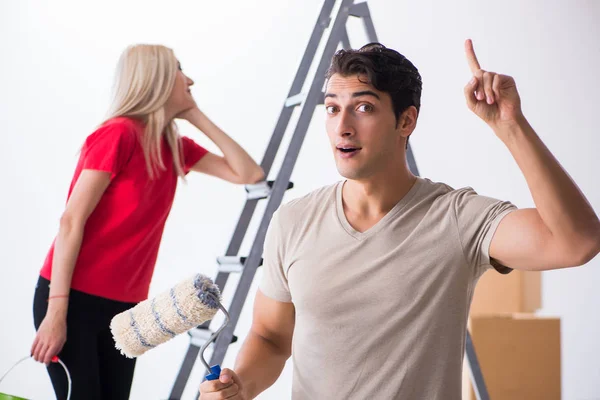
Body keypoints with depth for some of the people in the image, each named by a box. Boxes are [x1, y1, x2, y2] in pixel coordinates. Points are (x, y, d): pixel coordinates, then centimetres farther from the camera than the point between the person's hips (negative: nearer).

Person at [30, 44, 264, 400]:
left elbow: (249, 174, 5)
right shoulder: (119, 134, -14)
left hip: (125, 305, 7)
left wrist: (199, 117, 2)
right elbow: (71, 223, -16)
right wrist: (57, 311, -19)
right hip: (73, 299, -7)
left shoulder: (175, 147, 8)